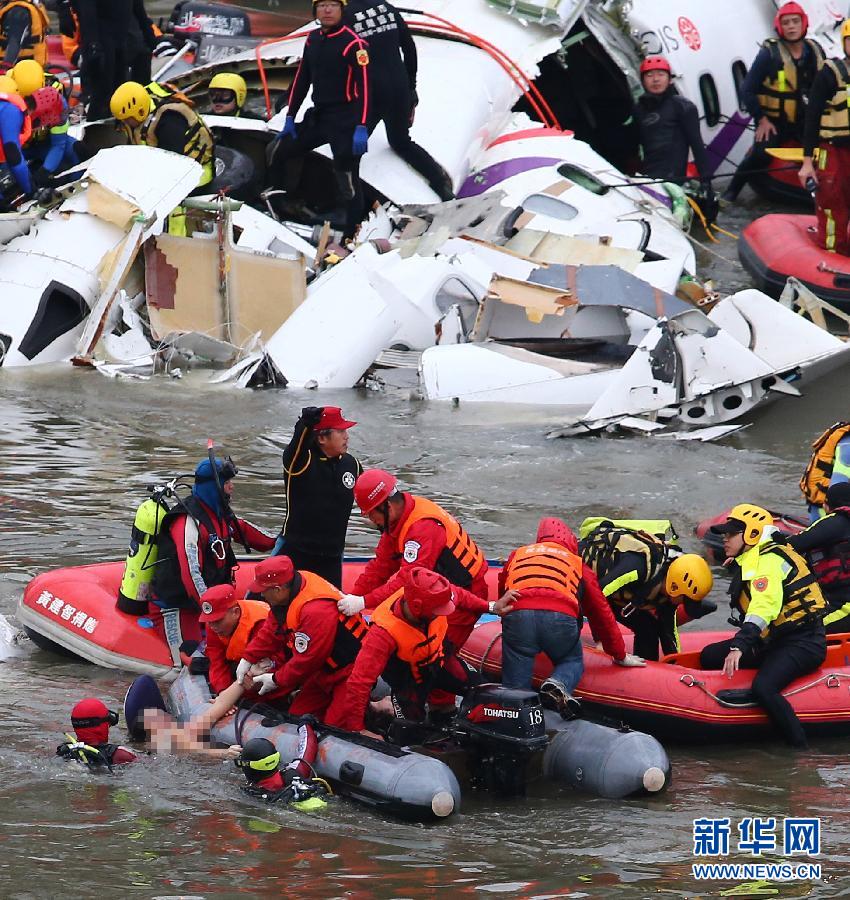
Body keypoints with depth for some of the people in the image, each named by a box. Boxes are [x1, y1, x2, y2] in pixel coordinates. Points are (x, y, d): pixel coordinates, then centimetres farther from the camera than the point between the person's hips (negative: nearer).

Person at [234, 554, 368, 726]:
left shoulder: (316, 611, -34)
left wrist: (276, 680, -12)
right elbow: (272, 631, 7)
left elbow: (307, 659, -25)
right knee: (297, 715, 7)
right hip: (324, 669, 9)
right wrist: (248, 659, 3)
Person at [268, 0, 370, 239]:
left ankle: (353, 237, 0)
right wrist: (290, 117, 14)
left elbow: (364, 86, -17)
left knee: (347, 180, -7)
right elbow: (302, 79, 16)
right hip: (317, 118, 8)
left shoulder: (352, 43, -14)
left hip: (345, 121, -8)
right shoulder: (313, 39, 8)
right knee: (277, 152, 10)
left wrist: (361, 127, -23)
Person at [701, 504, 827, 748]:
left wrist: (739, 646, -39)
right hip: (773, 641, 11)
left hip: (802, 643, -11)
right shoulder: (749, 562, 17)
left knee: (763, 688, -33)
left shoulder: (769, 561, -16)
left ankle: (800, 748, -29)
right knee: (709, 657, 6)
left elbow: (765, 605, -31)